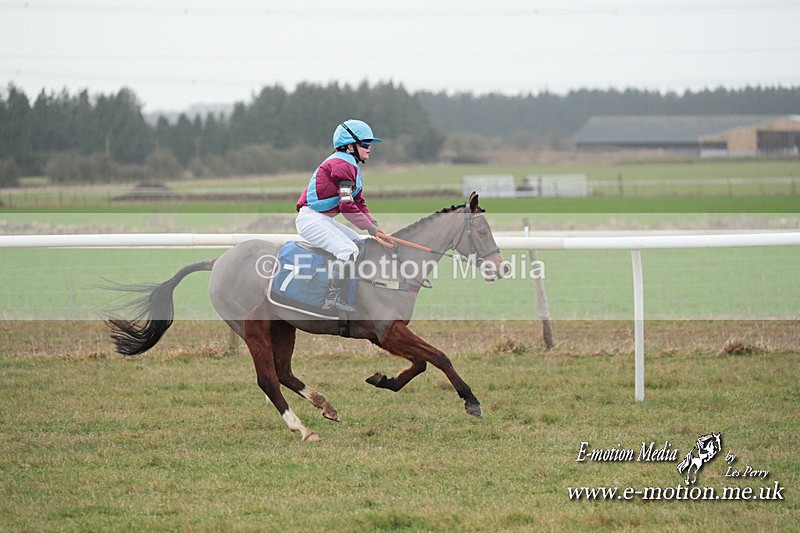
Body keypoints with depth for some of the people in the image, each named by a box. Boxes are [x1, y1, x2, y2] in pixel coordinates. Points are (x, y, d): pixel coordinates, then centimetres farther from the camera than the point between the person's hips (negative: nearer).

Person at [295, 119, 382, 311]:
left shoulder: (351, 166, 18)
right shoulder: (342, 164, -16)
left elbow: (359, 203, 18)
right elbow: (347, 206, -21)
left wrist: (375, 225, 3)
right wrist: (370, 227, -14)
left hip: (325, 220, 11)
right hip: (311, 219, -11)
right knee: (348, 250, -24)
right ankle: (334, 297, -21)